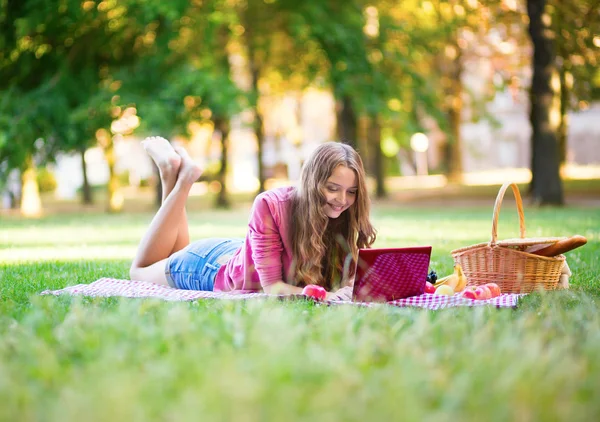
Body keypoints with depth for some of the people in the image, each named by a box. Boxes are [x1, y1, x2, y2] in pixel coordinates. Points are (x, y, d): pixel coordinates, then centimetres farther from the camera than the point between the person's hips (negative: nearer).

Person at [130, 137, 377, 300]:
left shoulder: (344, 217, -25)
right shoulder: (271, 205, -38)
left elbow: (350, 275, -21)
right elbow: (272, 286, -37)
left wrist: (349, 289, -46)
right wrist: (324, 295, -53)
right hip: (212, 267, -5)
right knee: (141, 272, 28)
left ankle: (178, 176, 34)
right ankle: (179, 179, 26)